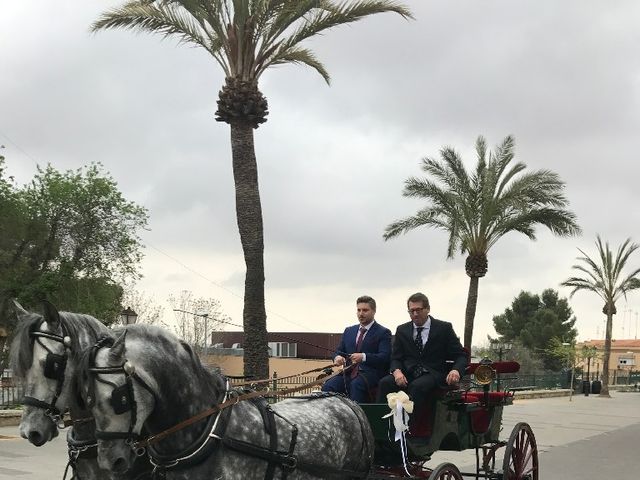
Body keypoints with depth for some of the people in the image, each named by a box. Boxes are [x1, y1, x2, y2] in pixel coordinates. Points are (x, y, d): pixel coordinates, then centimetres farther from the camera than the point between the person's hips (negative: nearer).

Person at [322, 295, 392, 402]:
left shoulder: (383, 332, 6)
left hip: (370, 373, -4)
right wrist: (337, 357, -3)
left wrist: (363, 357, -22)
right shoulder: (349, 331, 24)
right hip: (349, 373, 5)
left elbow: (384, 357, -6)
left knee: (356, 384, -38)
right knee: (328, 387, -26)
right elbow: (339, 351, 23)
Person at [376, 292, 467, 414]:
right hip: (408, 373, 3)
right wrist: (397, 371, -12)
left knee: (417, 386, -37)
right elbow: (396, 358, 13)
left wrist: (456, 370, -19)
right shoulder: (402, 330, 15)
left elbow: (461, 355, 4)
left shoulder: (444, 328, 6)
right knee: (385, 383, -28)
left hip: (433, 374, -3)